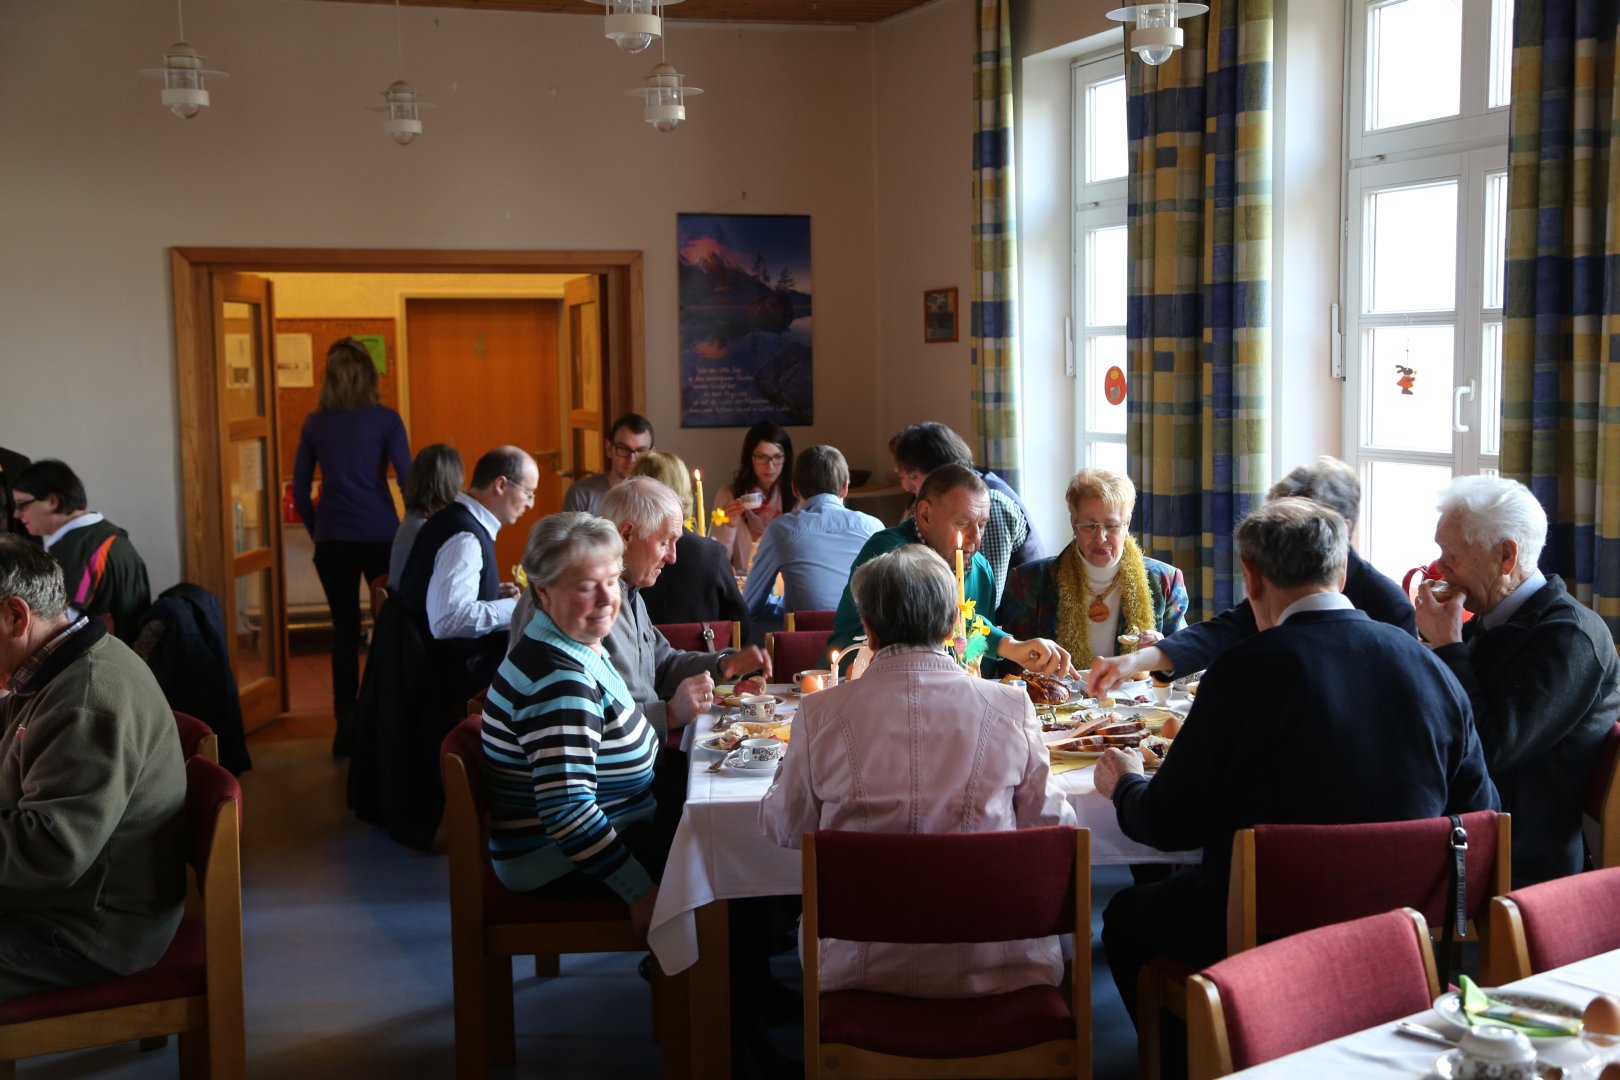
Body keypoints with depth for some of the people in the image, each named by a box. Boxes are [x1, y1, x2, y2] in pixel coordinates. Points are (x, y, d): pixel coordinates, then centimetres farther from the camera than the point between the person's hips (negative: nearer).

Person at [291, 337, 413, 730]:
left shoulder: (314, 424, 4)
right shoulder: (385, 420, -5)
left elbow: (300, 491, 7)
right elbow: (407, 480, -8)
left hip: (333, 540, 3)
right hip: (380, 535, -2)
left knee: (345, 630, 8)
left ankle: (347, 722, 9)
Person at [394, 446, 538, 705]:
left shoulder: (458, 519, 9)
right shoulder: (465, 538, -21)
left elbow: (445, 593, 21)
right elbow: (446, 620, -30)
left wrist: (497, 594, 10)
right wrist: (512, 606, -21)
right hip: (457, 672, -10)